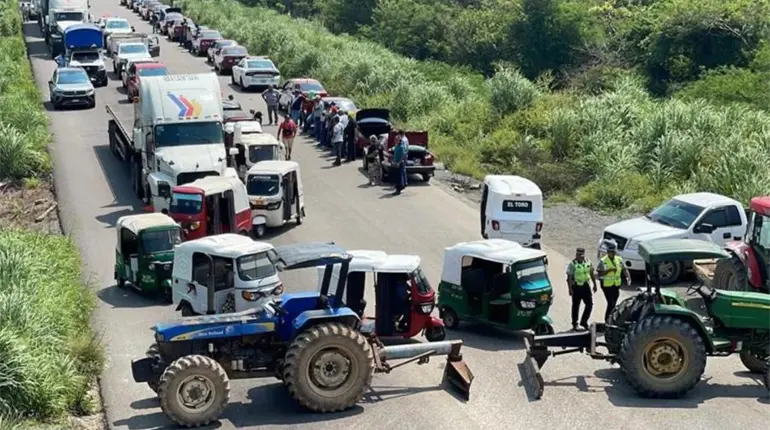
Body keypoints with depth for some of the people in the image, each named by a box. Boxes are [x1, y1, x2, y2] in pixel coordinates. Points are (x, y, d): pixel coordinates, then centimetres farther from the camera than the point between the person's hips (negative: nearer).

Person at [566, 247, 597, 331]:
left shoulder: (588, 262, 5)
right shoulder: (572, 264, -9)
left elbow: (592, 273, 15)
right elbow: (569, 277, -11)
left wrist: (594, 284, 15)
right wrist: (570, 289, -16)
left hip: (586, 286, 4)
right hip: (576, 287, -4)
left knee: (589, 304, 3)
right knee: (575, 306, 5)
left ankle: (584, 321, 18)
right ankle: (574, 324, 16)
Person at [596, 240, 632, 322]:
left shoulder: (619, 259, 5)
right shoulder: (603, 261, -10)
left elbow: (624, 269, 8)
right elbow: (599, 274, -15)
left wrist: (628, 277, -10)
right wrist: (610, 270, -26)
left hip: (617, 285, 5)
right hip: (607, 285, -5)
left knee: (614, 304, 12)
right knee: (611, 303, -11)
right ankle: (607, 320, -1)